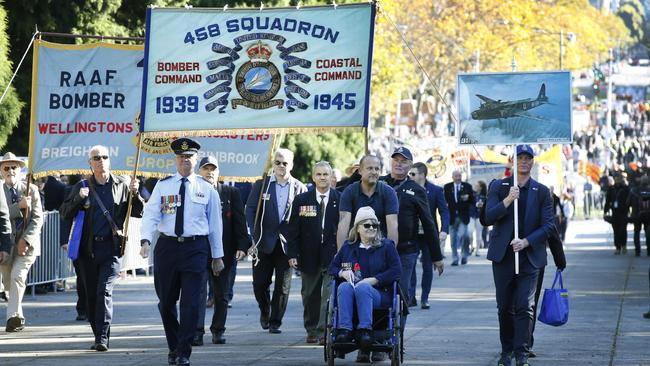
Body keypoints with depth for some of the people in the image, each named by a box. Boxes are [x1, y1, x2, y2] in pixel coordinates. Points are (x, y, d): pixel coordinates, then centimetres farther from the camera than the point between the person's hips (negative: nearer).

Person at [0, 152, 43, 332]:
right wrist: (19, 206, -19)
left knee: (17, 277, -19)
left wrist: (26, 240, -13)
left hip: (27, 243, -2)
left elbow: (37, 218, -1)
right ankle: (19, 317, 25)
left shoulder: (31, 189, 5)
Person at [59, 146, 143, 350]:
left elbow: (137, 213, 11)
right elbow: (65, 213, 3)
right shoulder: (82, 187, 9)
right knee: (91, 295, 7)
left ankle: (103, 337, -15)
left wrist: (134, 194, -7)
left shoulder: (121, 185, 8)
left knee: (105, 291, -14)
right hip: (88, 249, 2)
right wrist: (79, 199, -13)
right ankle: (98, 336, 18)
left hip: (111, 247, -2)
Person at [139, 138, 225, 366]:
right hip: (167, 246, 1)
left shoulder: (207, 189, 5)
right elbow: (150, 215, -4)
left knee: (191, 303, -8)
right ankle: (173, 347, 27)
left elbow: (215, 223, 10)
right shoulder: (163, 186, 5)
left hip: (195, 247, -1)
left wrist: (217, 256, 11)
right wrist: (146, 240, -21)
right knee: (166, 302, 9)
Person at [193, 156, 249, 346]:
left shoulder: (231, 193, 7)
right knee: (198, 291, -10)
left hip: (224, 250, 2)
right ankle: (197, 332, -11)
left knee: (222, 293, 8)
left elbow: (239, 221, 4)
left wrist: (242, 246, -5)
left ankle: (218, 330, 19)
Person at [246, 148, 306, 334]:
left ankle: (275, 322, 10)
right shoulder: (261, 185, 5)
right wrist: (255, 236, -9)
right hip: (264, 243, 0)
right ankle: (265, 311, 28)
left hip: (287, 243, 0)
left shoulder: (300, 188, 4)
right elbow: (250, 210, 1)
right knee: (259, 282, 2)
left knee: (283, 285, 0)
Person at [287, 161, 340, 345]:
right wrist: (292, 254, -4)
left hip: (333, 255, -2)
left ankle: (325, 331, -11)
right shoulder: (301, 200, 4)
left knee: (330, 294, -12)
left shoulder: (340, 199, -1)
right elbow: (293, 229, 4)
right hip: (309, 257, 2)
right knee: (310, 295, 11)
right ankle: (312, 331, 24)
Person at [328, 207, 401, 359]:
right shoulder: (348, 246, 18)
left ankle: (365, 330, -43)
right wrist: (342, 273, -3)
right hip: (350, 293, 3)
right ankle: (344, 330, -43)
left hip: (379, 294, -3)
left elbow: (396, 271, -2)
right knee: (344, 287, -32)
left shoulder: (386, 246, 9)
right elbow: (332, 267, 21)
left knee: (363, 287, -36)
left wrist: (372, 280, -12)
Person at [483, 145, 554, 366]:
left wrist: (526, 241, -12)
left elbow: (548, 226, 2)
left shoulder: (542, 192, 5)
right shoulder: (498, 187, 6)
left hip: (529, 256, -1)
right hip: (503, 255, 1)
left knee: (525, 306, -10)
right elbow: (488, 218, -4)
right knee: (505, 306, 7)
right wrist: (507, 201, -19)